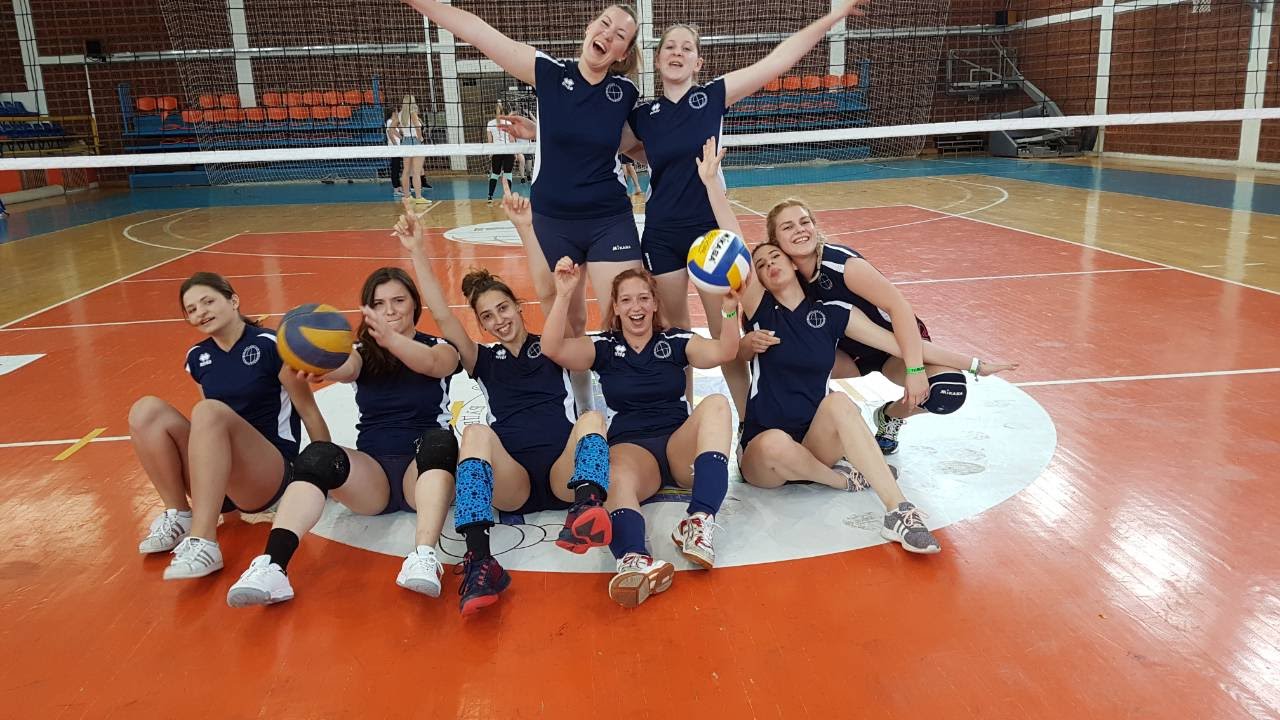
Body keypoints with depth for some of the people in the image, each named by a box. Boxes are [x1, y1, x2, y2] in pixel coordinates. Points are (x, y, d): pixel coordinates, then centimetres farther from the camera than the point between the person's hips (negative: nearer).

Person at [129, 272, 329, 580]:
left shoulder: (269, 345, -6)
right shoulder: (197, 358, 10)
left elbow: (308, 411, -5)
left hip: (270, 473, -5)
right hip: (217, 480, 6)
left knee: (208, 410, -32)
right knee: (146, 410, -12)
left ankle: (204, 542, -39)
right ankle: (178, 516, -8)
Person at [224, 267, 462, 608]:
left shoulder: (440, 348, 8)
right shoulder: (363, 352, 12)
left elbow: (431, 364, -20)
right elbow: (344, 368, -15)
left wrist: (390, 339, -42)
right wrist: (321, 368, -42)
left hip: (424, 469, -1)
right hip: (372, 474, 2)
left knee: (439, 440, -35)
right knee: (317, 456, -29)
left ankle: (424, 558, -50)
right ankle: (272, 567, -45)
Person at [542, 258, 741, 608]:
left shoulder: (676, 341, 13)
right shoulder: (603, 346, 12)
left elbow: (723, 352, -4)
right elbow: (552, 349, -4)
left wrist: (729, 307, -20)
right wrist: (564, 295, -14)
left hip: (681, 443, 2)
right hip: (630, 446, -1)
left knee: (716, 403, -29)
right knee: (617, 477, -37)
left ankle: (701, 521, -42)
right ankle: (635, 559, -69)